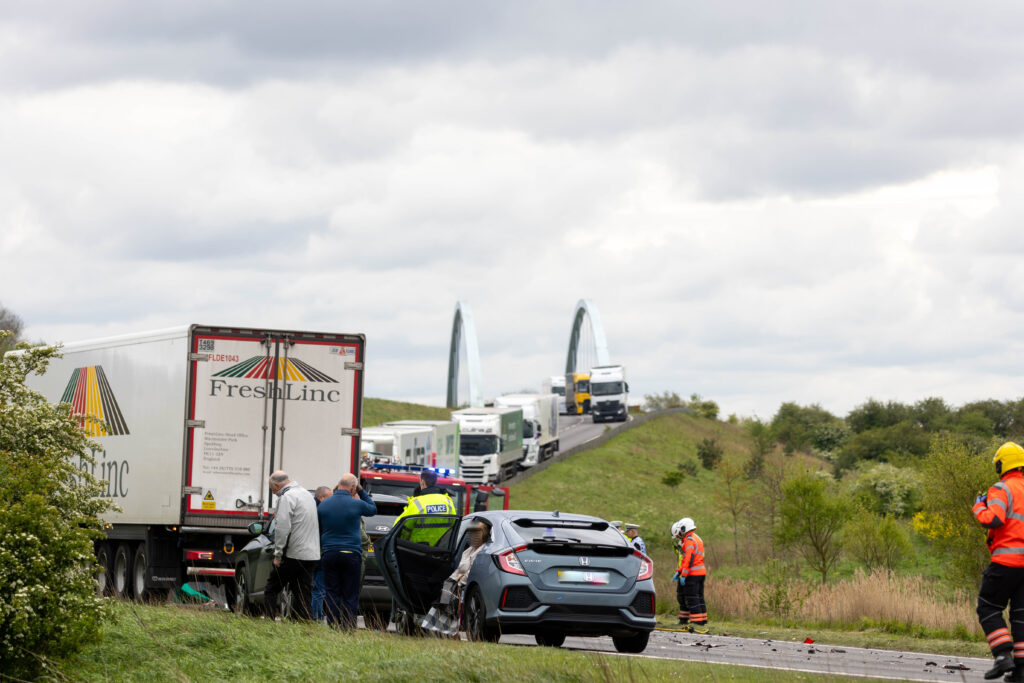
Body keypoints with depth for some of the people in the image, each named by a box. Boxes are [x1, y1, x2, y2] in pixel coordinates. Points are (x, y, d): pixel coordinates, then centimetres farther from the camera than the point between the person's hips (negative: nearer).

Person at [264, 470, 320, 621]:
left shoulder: (287, 497, -10)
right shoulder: (307, 494, 19)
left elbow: (283, 528, -20)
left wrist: (278, 554, -15)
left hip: (293, 555, -8)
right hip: (312, 555, 8)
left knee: (271, 591, 4)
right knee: (304, 596, 6)